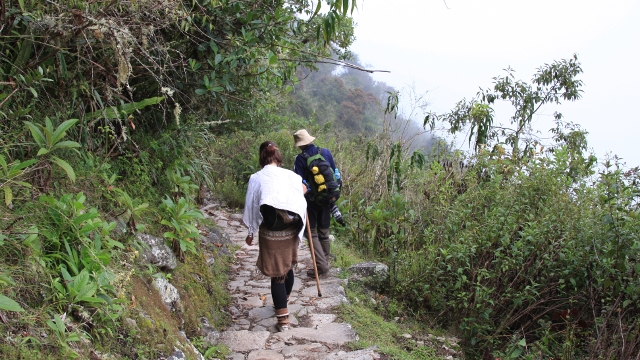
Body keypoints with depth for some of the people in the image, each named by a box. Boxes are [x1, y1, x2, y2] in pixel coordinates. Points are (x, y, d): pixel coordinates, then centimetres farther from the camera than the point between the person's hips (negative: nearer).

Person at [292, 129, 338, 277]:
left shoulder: (300, 159, -14)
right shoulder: (326, 152, 1)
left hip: (311, 200, -5)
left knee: (312, 232, 4)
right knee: (324, 231, 16)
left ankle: (321, 264, -5)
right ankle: (325, 262, 24)